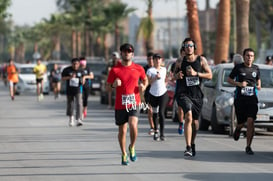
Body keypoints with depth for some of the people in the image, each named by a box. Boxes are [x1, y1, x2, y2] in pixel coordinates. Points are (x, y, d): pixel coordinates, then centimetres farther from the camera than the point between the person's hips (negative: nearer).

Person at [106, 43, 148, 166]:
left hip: (134, 103, 0)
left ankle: (132, 147, 7)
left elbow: (145, 80, 23)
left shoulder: (138, 69, 5)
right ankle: (124, 154, 25)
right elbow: (108, 86, 6)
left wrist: (144, 86, 1)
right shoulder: (115, 70, 1)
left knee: (133, 125, -21)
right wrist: (114, 85, -17)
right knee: (122, 130, 6)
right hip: (120, 105, 0)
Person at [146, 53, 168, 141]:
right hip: (153, 94, -1)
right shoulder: (150, 70, -2)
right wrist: (155, 78, -21)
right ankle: (156, 131, 22)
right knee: (155, 113, 9)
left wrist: (164, 86, 11)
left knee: (161, 113, -9)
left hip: (163, 93, 1)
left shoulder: (164, 69, 10)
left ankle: (162, 134, -11)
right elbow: (148, 82, -9)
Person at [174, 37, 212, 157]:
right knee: (188, 116, -25)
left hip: (197, 95, 2)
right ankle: (188, 147, -30)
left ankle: (192, 144, 39)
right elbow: (173, 77, 17)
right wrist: (177, 76, -7)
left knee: (195, 122, 12)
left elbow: (210, 75, 0)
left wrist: (196, 73, -14)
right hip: (183, 93, -2)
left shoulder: (201, 60, 3)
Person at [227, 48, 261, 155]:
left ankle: (248, 146, -8)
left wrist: (258, 86, 5)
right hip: (240, 99, -1)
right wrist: (239, 84, -10)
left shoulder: (256, 69, 9)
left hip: (252, 99, 1)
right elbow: (229, 79, 7)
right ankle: (238, 129, 47)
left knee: (250, 121, -14)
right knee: (241, 122, 7)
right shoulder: (238, 68, 0)